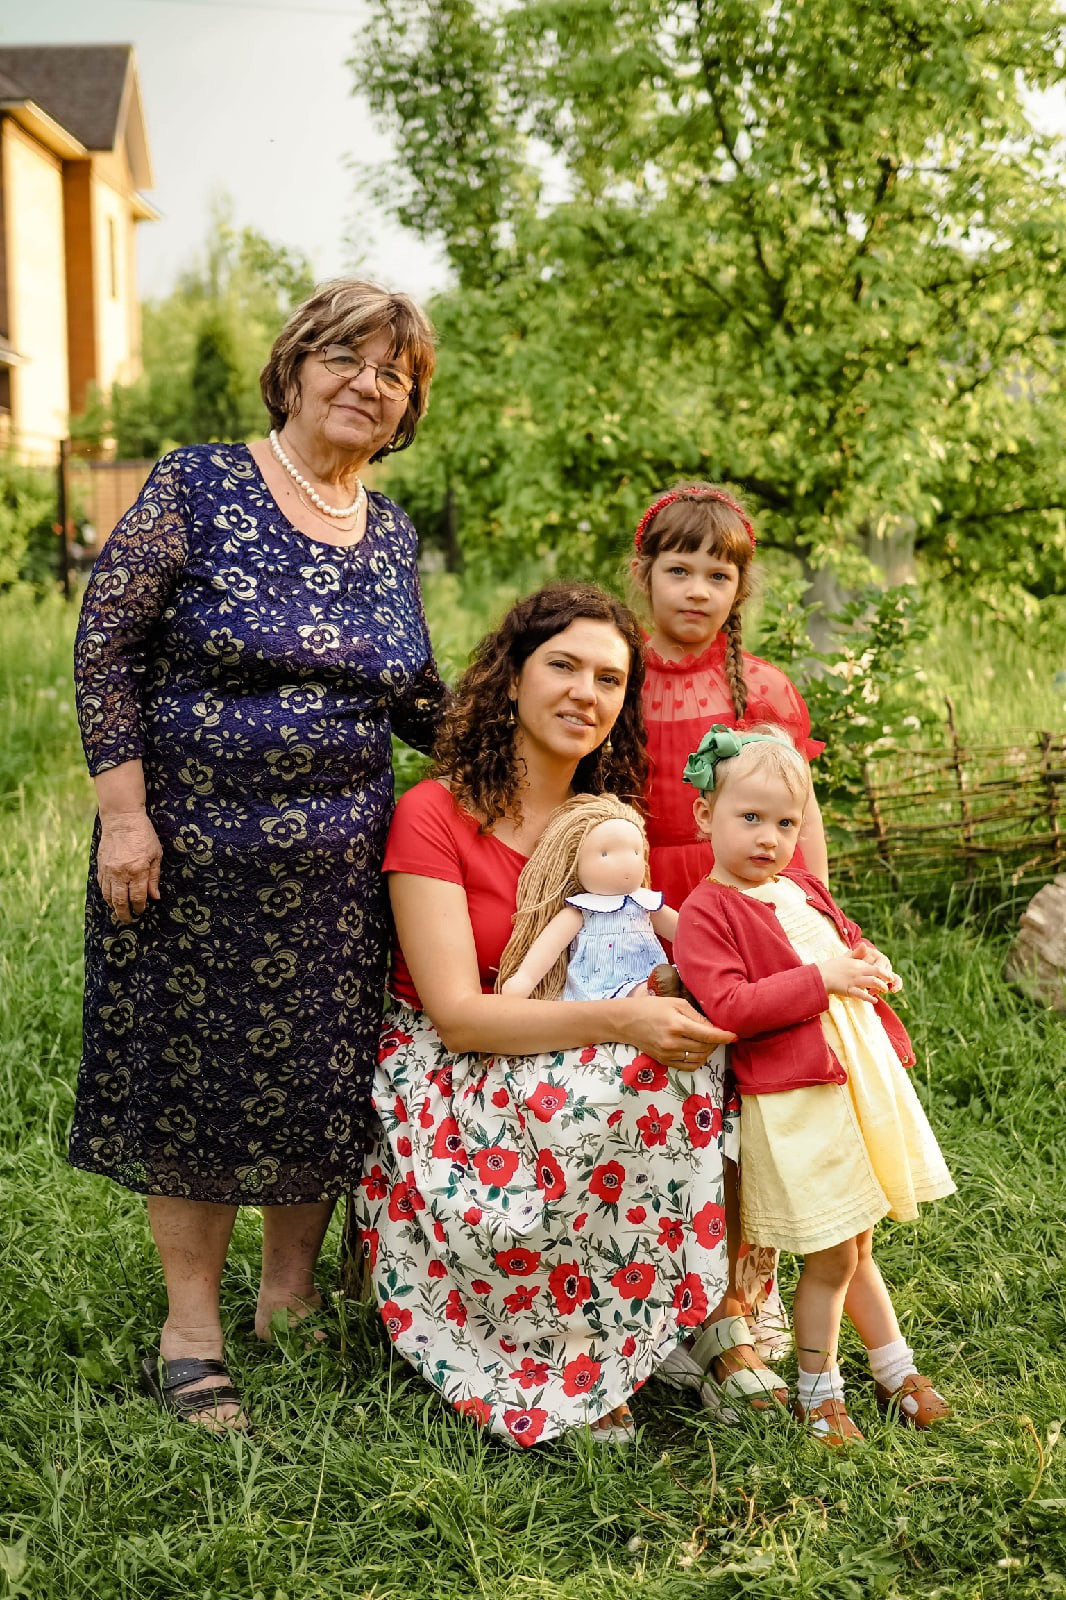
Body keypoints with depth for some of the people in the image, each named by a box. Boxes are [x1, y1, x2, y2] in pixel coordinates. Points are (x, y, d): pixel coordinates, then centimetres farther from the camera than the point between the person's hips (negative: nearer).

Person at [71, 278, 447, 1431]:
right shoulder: (197, 488, -6)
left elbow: (409, 700, 16)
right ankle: (190, 1327, 21)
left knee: (319, 1082, 11)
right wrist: (124, 814, -14)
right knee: (189, 1075, 6)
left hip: (338, 864, 4)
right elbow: (106, 647, -8)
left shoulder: (391, 534, 9)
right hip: (191, 855, -4)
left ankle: (292, 1297, 30)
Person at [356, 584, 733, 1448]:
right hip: (447, 1079, -6)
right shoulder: (434, 814, -13)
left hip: (574, 1066, 6)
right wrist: (616, 1021, -32)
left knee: (679, 1060, -24)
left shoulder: (607, 819, 7)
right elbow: (457, 1014, -20)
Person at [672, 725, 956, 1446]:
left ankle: (897, 1372, 34)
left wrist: (872, 964, 4)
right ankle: (818, 1393, 19)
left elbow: (849, 937, 28)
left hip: (864, 1076, 7)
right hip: (796, 1098, -7)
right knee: (832, 1258, 0)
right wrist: (819, 979, -20)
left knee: (857, 1246, 21)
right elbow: (729, 1007, -21)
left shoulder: (803, 888, 14)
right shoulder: (704, 913, -10)